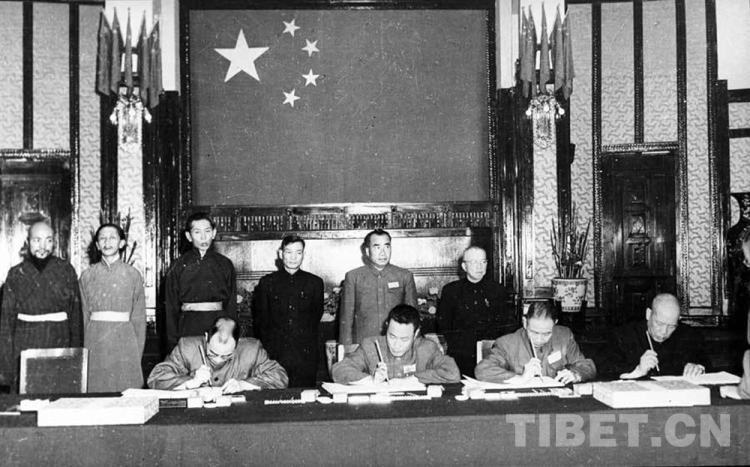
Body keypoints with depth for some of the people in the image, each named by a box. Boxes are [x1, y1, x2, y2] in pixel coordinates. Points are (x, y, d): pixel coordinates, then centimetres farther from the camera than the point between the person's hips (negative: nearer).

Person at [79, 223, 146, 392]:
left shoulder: (132, 274, 5)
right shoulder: (87, 276, 8)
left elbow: (139, 317, 6)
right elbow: (84, 315, 11)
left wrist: (138, 353, 2)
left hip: (124, 339, -1)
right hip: (95, 339, 1)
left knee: (126, 394, -2)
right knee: (94, 391, 1)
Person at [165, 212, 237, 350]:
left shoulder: (225, 264, 9)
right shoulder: (179, 266, 6)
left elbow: (231, 303, 8)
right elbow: (171, 306, 6)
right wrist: (173, 342, 0)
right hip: (189, 327, -1)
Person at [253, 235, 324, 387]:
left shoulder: (315, 282, 9)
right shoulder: (267, 282, 9)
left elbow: (317, 316, 13)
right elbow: (259, 319, 10)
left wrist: (305, 340, 7)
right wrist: (267, 345, 3)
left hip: (305, 356, 0)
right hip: (274, 355, 0)